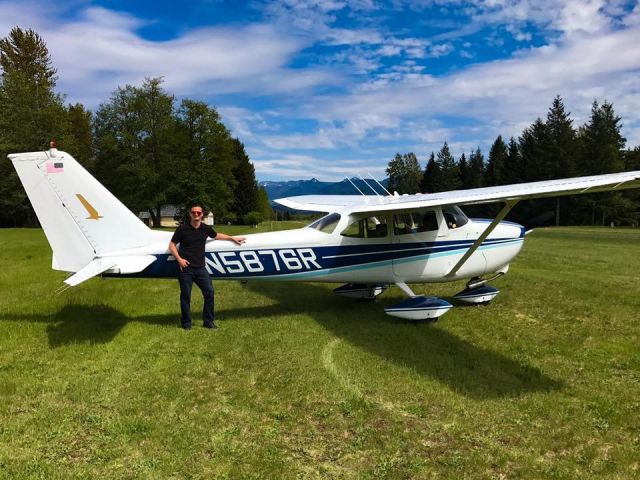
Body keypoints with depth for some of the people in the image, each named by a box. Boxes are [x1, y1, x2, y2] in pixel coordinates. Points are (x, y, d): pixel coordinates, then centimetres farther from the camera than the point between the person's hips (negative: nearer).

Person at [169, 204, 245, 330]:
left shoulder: (206, 229, 7)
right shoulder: (182, 229, -4)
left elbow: (216, 235, 28)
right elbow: (172, 245, 1)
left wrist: (233, 238, 31)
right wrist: (179, 259, -12)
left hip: (200, 268, 4)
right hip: (185, 268, -4)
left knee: (209, 292, 0)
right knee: (185, 296, 2)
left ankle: (208, 321, 12)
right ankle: (186, 322, 15)